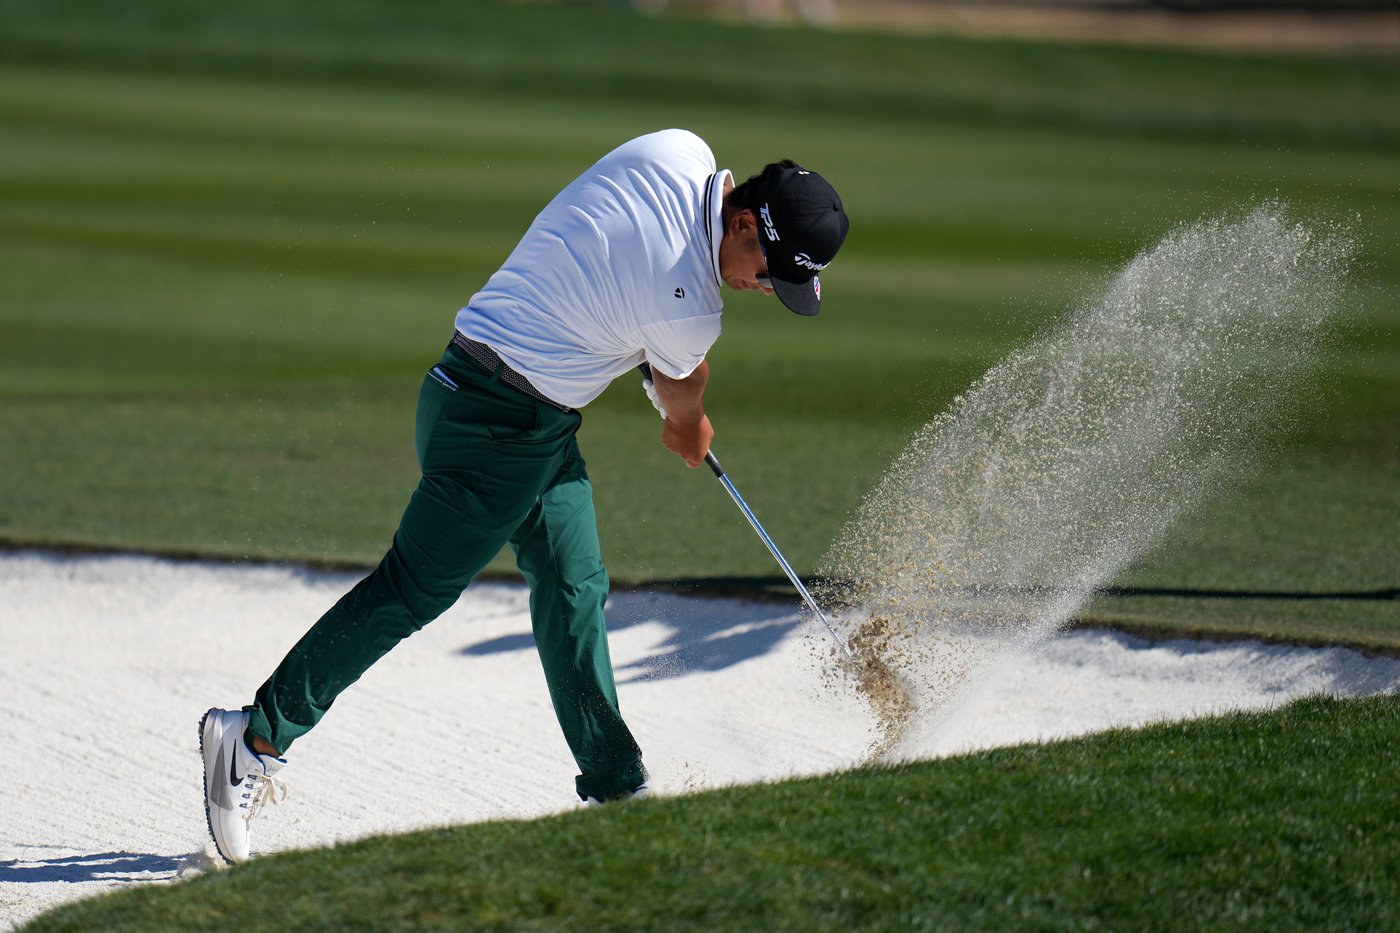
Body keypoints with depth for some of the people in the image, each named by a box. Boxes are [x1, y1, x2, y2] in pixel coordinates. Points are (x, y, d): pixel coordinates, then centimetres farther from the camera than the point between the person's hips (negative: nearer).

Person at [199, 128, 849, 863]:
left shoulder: (680, 150, -5)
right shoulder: (687, 308, -25)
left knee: (575, 591, 11)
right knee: (412, 591, -4)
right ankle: (257, 736, 2)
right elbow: (684, 412, -1)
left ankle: (616, 786, 15)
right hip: (501, 426, -10)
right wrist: (691, 439, 23)